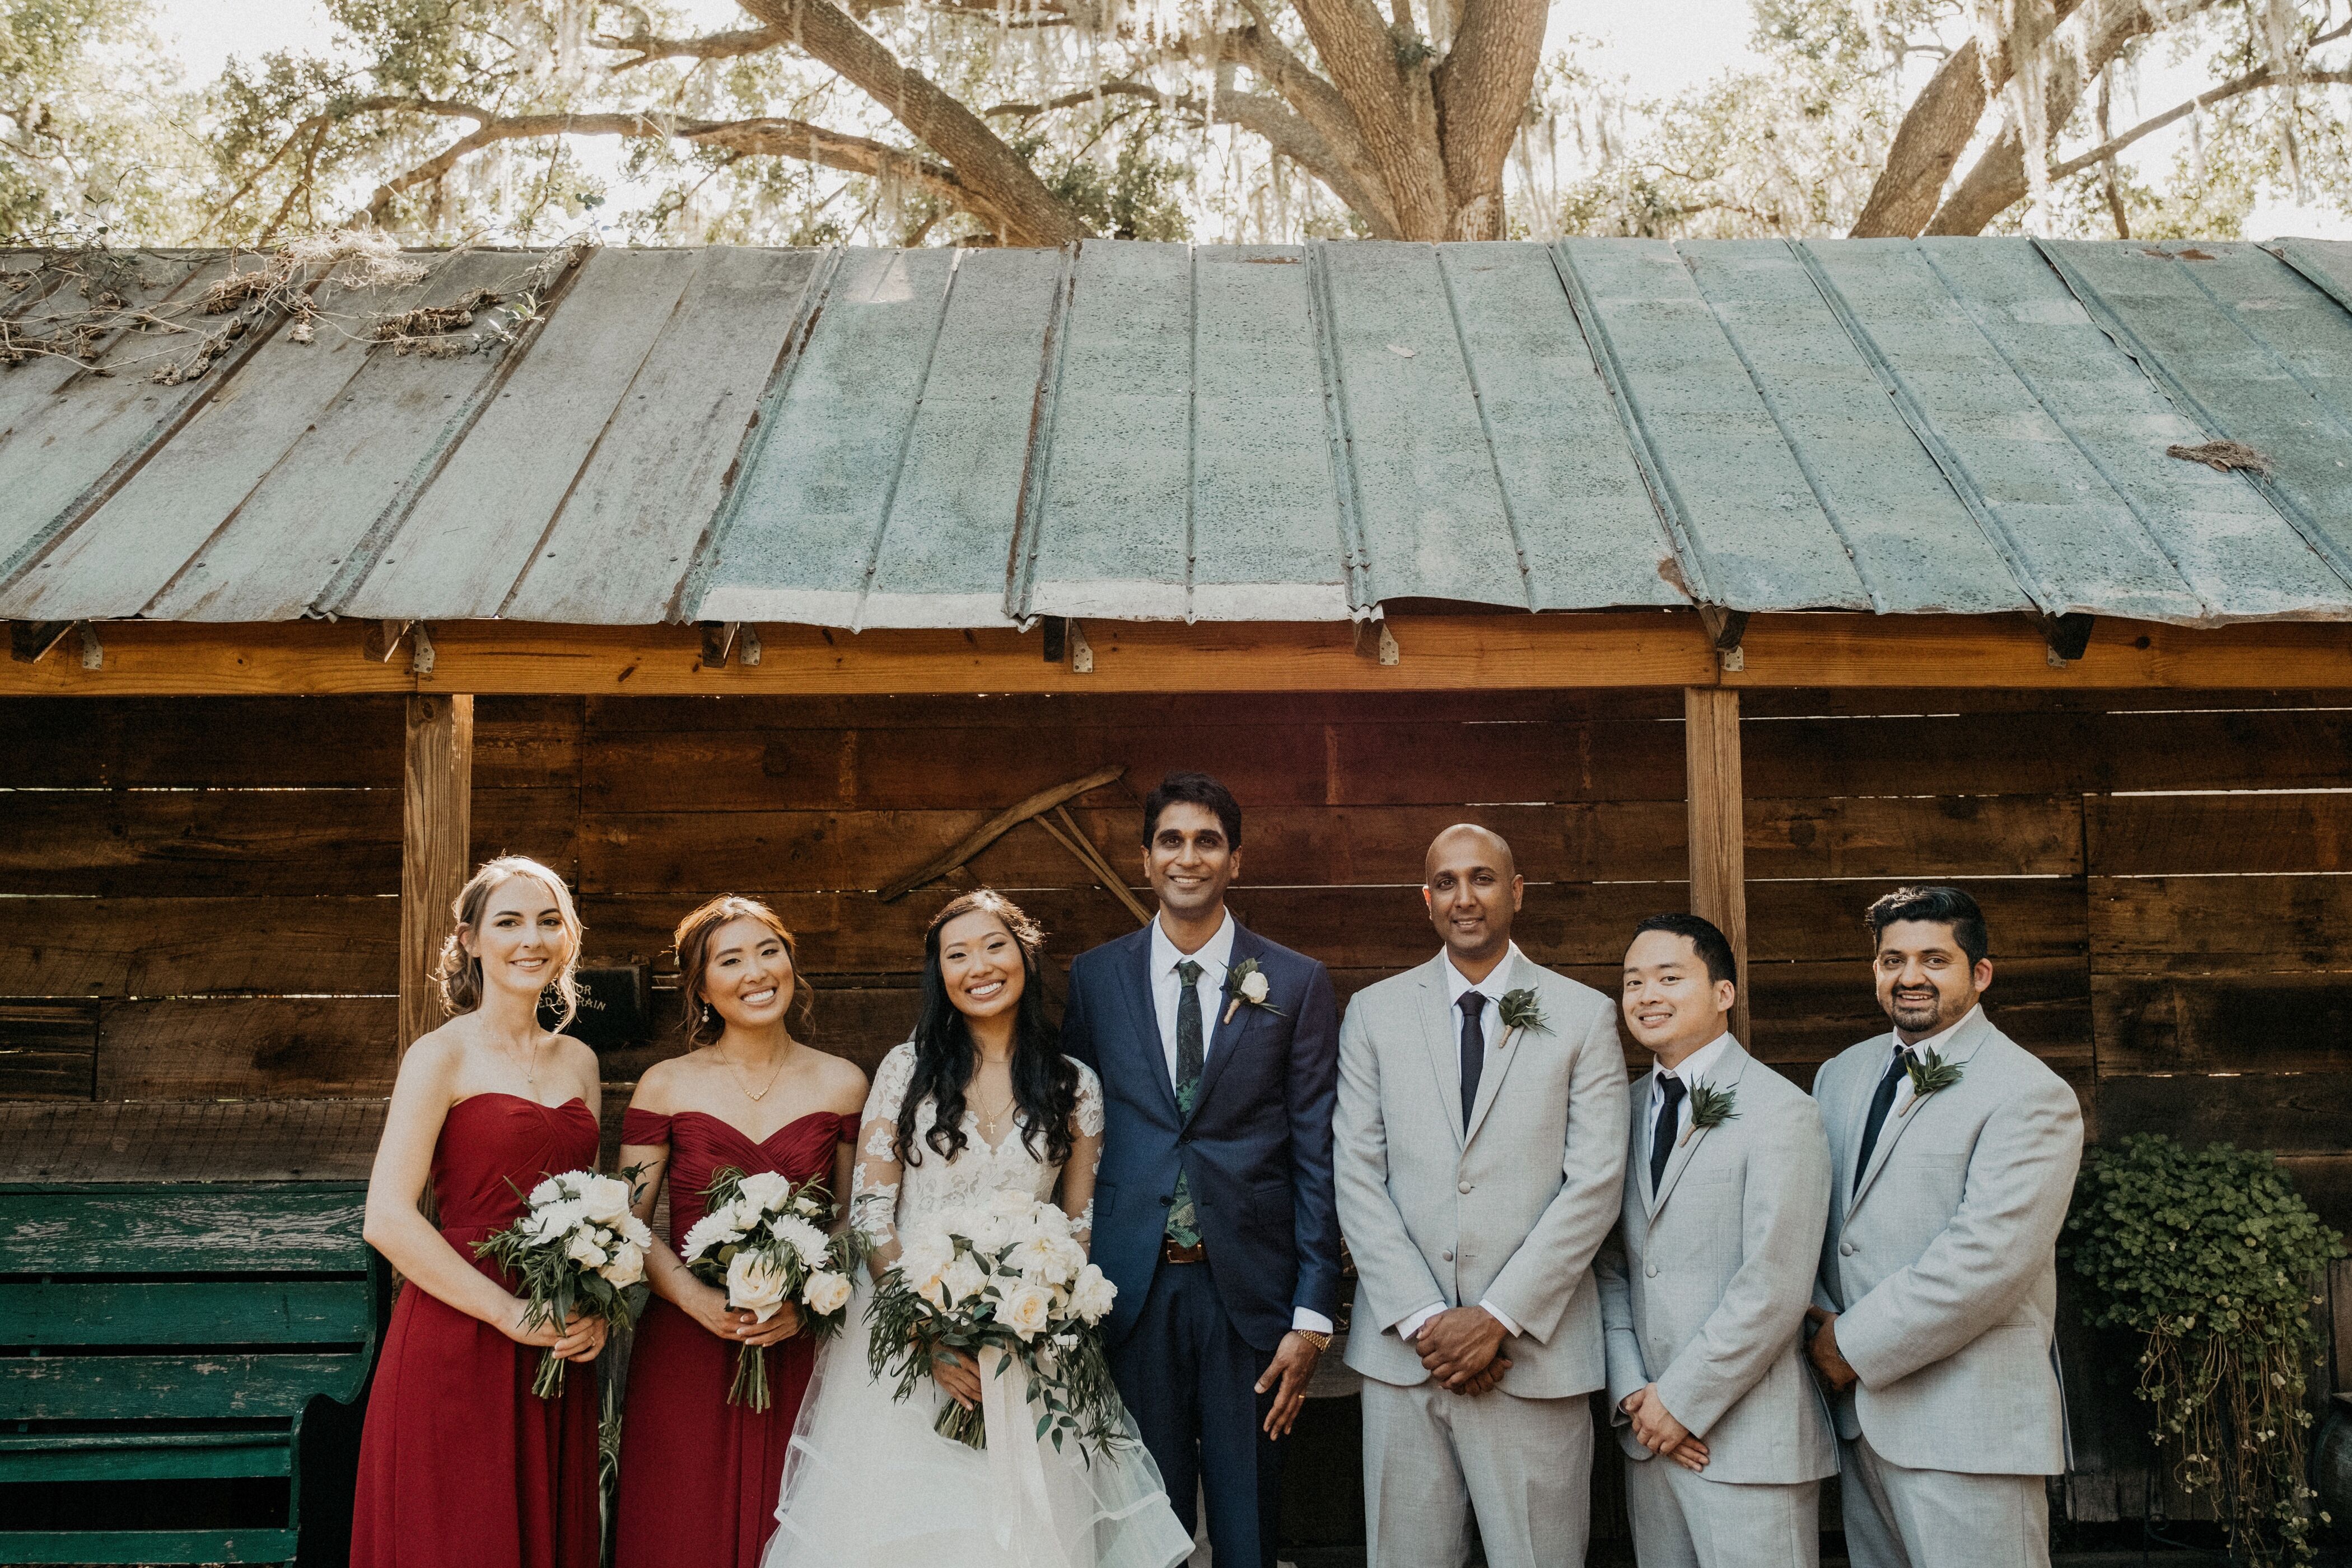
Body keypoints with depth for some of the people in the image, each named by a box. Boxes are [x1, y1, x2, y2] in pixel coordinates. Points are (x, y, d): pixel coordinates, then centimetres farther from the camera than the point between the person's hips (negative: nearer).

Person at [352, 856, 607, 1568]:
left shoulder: (578, 1061, 12)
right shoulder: (442, 1056, -6)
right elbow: (386, 1220, -14)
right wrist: (510, 1314, -15)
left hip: (558, 1355, 6)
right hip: (456, 1343, -5)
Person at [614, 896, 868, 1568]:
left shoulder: (842, 1085, 4)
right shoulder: (666, 1086, 1)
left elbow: (857, 1220, 7)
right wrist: (697, 1298, -16)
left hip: (799, 1354, 1)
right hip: (685, 1354, 0)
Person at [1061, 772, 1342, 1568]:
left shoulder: (1297, 984, -1)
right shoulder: (1094, 977, 5)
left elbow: (1317, 1157, -2)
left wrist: (1312, 1315, -5)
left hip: (1250, 1287, -1)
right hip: (1133, 1288, 1)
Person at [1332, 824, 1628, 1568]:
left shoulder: (1585, 1016, 3)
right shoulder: (1373, 1013, 7)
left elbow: (1595, 1184, -4)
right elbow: (1358, 1177, 2)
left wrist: (1500, 1317, -10)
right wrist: (1422, 1318, -7)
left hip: (1535, 1351, -1)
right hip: (1403, 1345, 1)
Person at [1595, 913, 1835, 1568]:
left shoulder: (1780, 1111, -10)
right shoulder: (1626, 1110, 9)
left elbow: (1773, 1288, -15)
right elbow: (1611, 1268, 9)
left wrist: (1681, 1400, -13)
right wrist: (1631, 1391, -3)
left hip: (1749, 1435, -5)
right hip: (1650, 1429, 5)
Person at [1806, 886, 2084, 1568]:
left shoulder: (2031, 1095, -10)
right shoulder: (1841, 1075, 13)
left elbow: (1986, 1258, -19)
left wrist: (1856, 1346, -15)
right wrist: (1825, 1327, -2)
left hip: (1967, 1428, -6)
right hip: (1860, 1409, 6)